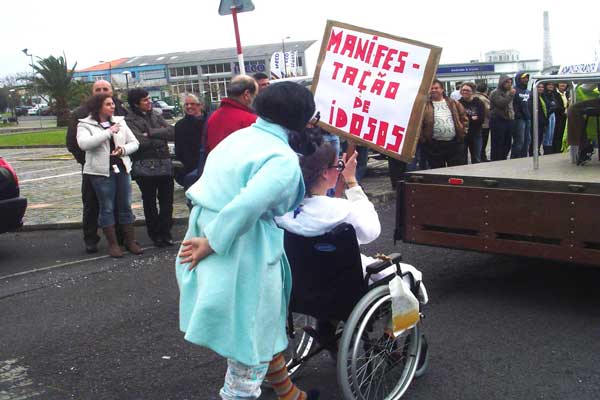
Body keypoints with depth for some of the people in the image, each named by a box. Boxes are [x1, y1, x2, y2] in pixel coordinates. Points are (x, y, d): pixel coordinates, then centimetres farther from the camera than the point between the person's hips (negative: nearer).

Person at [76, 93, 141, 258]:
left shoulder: (119, 122, 11)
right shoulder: (85, 125, -2)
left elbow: (134, 143, 12)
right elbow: (83, 144, -22)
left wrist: (124, 149, -11)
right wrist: (109, 132, -22)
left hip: (122, 169, 4)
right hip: (101, 171, -4)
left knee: (126, 206, 8)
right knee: (107, 208, 2)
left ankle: (130, 241, 18)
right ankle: (113, 244, 12)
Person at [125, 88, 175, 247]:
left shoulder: (155, 116, 14)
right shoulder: (130, 120, -3)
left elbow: (172, 132, 0)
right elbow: (140, 142, -18)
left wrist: (151, 133, -11)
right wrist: (161, 135, -5)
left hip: (164, 164, 4)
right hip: (145, 167, -4)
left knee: (167, 201, 5)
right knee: (150, 202, 6)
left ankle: (165, 233, 16)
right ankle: (155, 234, 16)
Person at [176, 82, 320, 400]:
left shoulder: (239, 137, 9)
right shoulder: (284, 159, -18)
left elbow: (215, 190, 11)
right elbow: (246, 207, -30)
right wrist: (211, 244, -20)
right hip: (243, 255, -9)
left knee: (264, 328, 26)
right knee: (250, 345, 7)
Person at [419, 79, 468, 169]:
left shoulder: (453, 103, 10)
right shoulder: (425, 105, -1)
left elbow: (464, 118, 16)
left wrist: (462, 131, 6)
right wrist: (422, 138, -10)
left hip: (454, 143, 2)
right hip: (434, 145, -2)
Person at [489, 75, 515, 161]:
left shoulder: (508, 92, 18)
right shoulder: (496, 93, -8)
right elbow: (501, 103, -23)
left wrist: (512, 116, 13)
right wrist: (511, 95, -18)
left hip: (509, 121, 8)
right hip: (498, 121, -8)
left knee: (507, 144, 11)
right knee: (498, 145, -6)